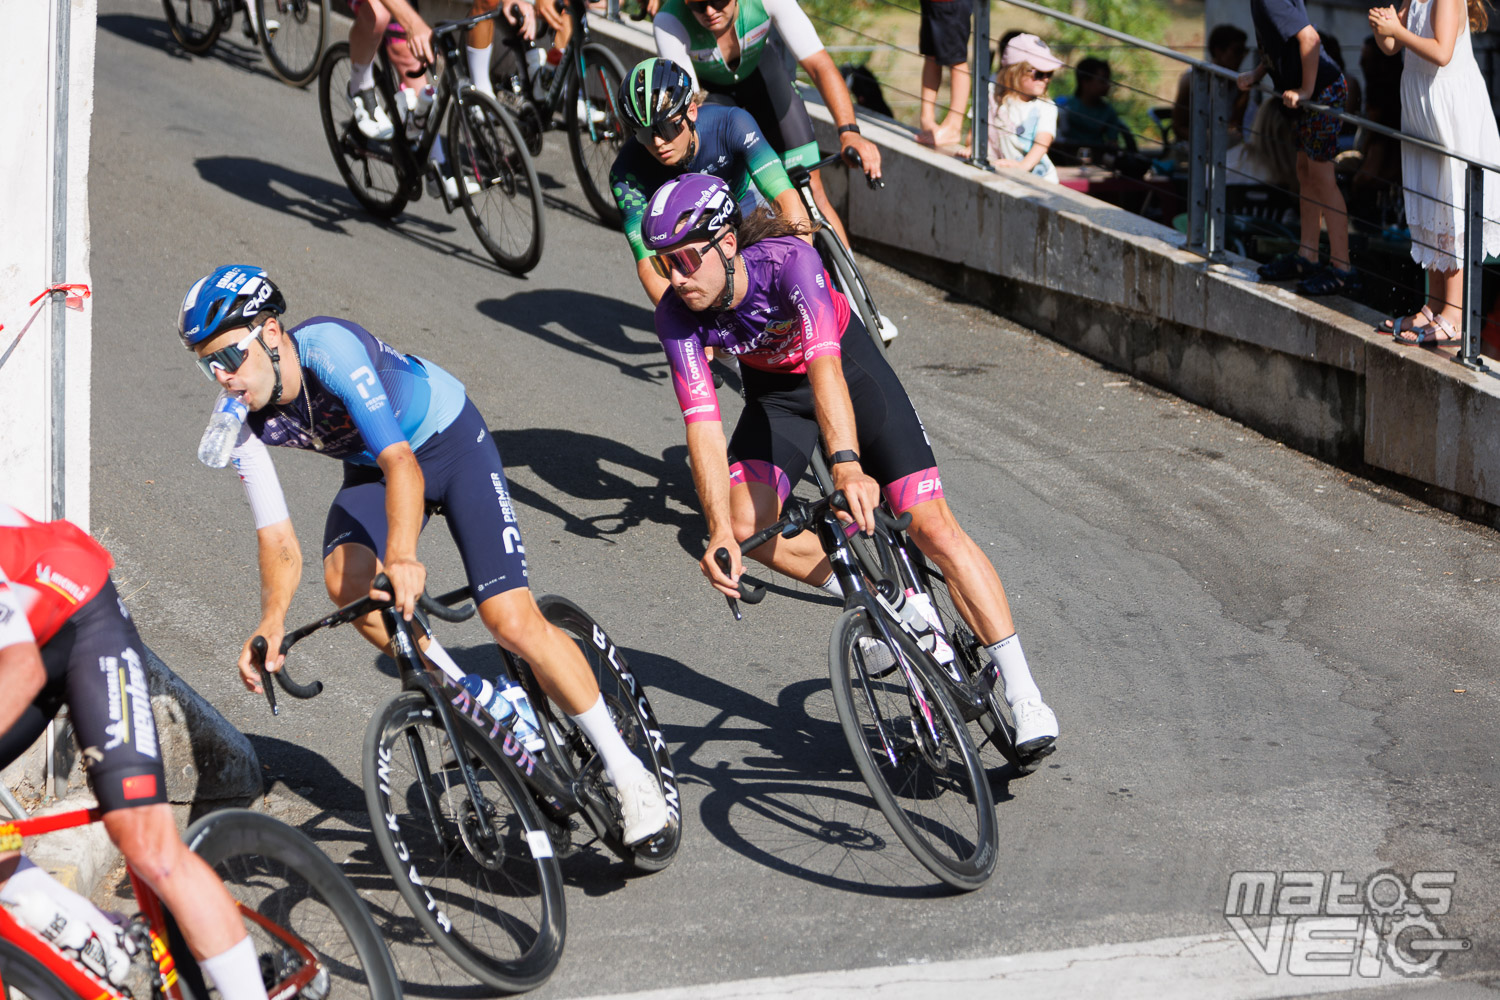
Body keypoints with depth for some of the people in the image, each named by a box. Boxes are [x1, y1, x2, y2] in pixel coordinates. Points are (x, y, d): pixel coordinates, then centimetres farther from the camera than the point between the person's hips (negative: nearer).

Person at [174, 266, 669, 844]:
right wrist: (271, 624, -34)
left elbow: (402, 463, -44)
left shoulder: (328, 347, -35)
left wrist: (401, 556, -60)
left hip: (453, 443, -5)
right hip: (370, 466, 5)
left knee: (512, 621, -17)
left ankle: (626, 771, -6)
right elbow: (278, 541, -15)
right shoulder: (247, 427, -17)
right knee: (346, 579, -27)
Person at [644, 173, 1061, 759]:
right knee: (746, 524, -21)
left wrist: (846, 463, -66)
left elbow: (824, 364, -50)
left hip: (847, 365, -3)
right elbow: (703, 424, -31)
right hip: (774, 391, 4)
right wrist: (719, 530, -45)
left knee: (930, 523, -13)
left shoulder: (788, 261, -37)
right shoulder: (677, 316, -26)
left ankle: (1023, 693, -9)